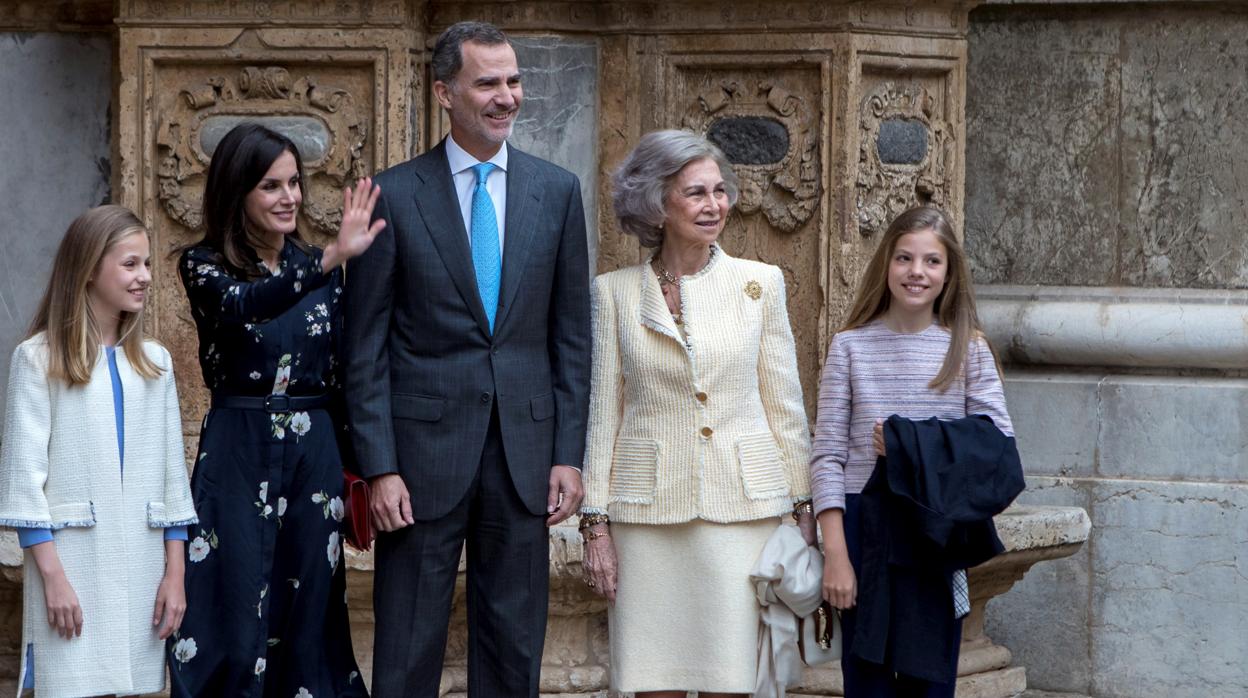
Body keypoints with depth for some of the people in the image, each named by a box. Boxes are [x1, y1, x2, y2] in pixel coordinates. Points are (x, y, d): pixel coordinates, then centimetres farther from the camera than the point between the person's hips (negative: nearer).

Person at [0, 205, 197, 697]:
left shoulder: (153, 362, 12)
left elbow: (172, 473, 13)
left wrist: (175, 573, 7)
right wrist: (52, 576, -11)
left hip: (141, 563, 4)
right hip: (71, 559, -4)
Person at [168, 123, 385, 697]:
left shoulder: (318, 267, 9)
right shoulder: (205, 265, -3)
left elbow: (341, 374, 12)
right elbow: (241, 306, -26)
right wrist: (332, 258, -39)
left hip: (315, 456, 3)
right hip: (237, 458, -3)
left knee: (307, 616, 7)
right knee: (236, 619, -2)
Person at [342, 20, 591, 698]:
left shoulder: (557, 191, 6)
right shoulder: (394, 195, -3)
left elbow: (571, 333, 8)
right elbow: (365, 345, -3)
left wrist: (569, 454, 2)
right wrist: (378, 468, -8)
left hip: (524, 448, 3)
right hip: (425, 449, -3)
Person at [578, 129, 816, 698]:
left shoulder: (759, 283, 5)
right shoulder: (614, 293, 4)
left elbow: (784, 405, 8)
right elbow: (602, 413, 5)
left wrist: (804, 507, 5)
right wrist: (595, 524, 0)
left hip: (742, 508, 0)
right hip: (647, 513, 0)